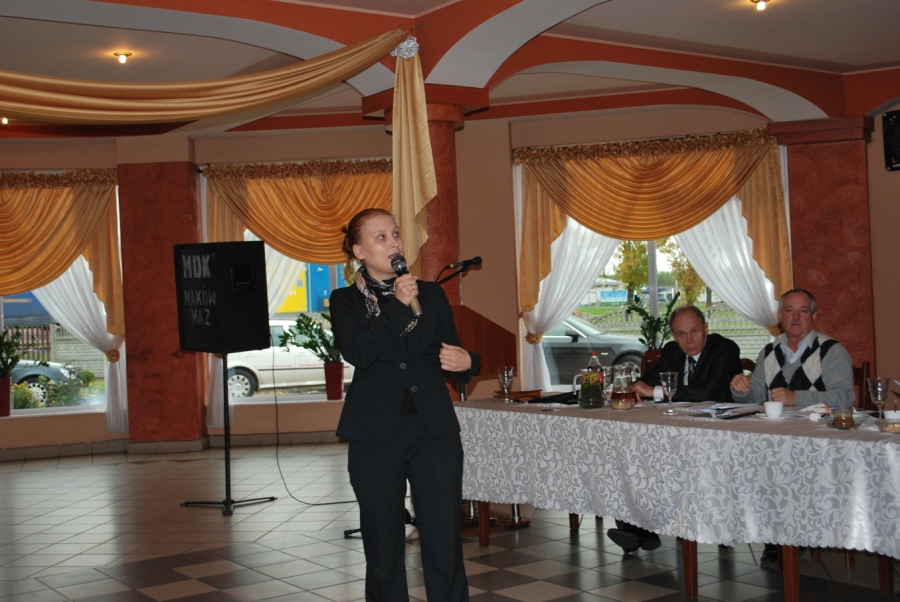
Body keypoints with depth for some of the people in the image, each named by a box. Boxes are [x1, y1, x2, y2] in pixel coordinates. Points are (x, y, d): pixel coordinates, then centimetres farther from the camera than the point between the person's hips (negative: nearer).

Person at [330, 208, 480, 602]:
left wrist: (466, 362, -8)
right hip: (376, 435, -1)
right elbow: (356, 353, -12)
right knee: (383, 545, 7)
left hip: (434, 430, 1)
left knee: (444, 543, -2)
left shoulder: (432, 294, 12)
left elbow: (452, 355, 15)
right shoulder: (346, 301, 6)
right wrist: (397, 305, -14)